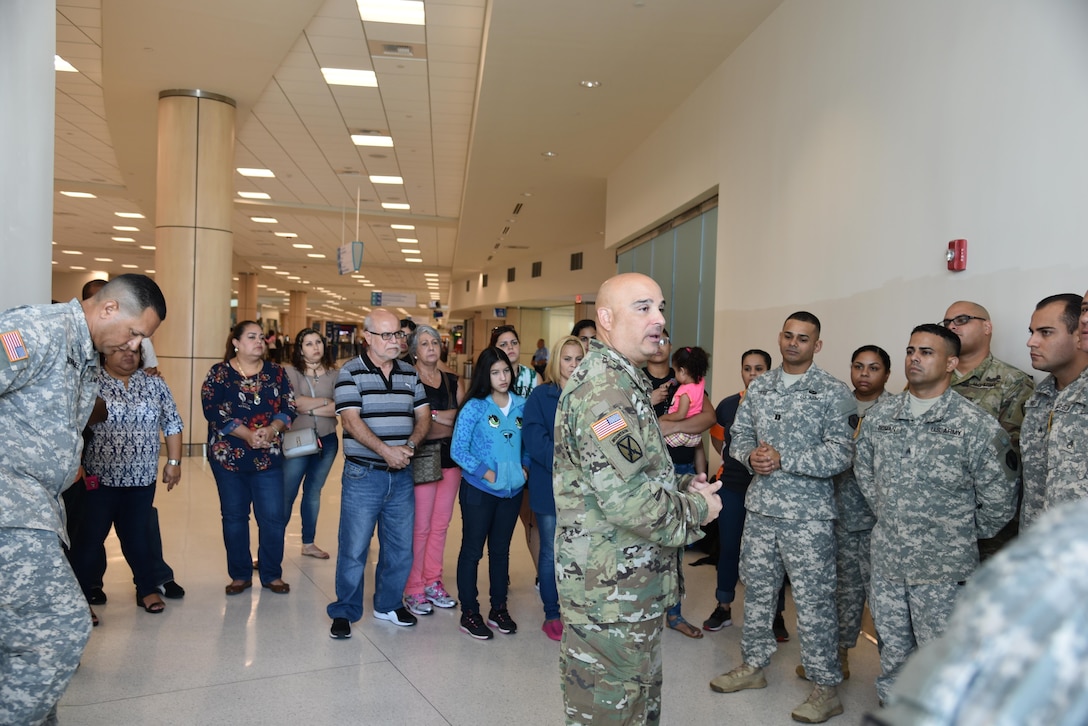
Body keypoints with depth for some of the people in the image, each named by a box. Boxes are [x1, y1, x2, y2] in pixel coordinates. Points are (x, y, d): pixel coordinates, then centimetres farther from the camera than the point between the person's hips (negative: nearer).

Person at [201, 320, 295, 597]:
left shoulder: (276, 372, 6)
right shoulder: (218, 373, -1)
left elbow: (289, 408, 0)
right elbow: (213, 411, -12)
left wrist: (271, 429, -19)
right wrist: (247, 434, -21)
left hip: (268, 457, 1)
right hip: (228, 456, -1)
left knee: (273, 517, 0)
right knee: (234, 516, 8)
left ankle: (272, 574, 15)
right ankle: (240, 575, 22)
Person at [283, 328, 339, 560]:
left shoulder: (333, 373, 2)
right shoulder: (291, 372, -4)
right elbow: (296, 403, -17)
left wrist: (311, 409, -15)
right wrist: (326, 402, -8)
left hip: (326, 441, 3)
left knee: (313, 491, 15)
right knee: (286, 494, -3)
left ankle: (308, 543, 27)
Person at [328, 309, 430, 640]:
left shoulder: (410, 373, 8)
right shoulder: (351, 372, -6)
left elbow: (423, 415, 7)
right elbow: (351, 420, -15)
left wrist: (409, 445, -12)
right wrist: (386, 451, -21)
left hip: (402, 475, 5)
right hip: (363, 474, -5)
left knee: (401, 546, 13)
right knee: (354, 548, 3)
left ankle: (389, 604, 31)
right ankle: (344, 611, 20)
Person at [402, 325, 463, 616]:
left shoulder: (453, 382, 12)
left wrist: (434, 417, -11)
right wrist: (441, 416, -14)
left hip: (451, 456, 5)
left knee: (441, 524, 11)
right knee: (420, 526, -2)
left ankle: (432, 583, 24)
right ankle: (413, 589, 12)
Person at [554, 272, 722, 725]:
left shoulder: (623, 382, 13)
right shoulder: (603, 387, -22)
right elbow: (629, 501, -29)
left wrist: (682, 486, 5)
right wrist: (697, 508, -12)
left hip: (632, 585, 10)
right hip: (611, 591, -10)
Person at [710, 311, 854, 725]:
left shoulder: (833, 393, -7)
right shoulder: (758, 387, 9)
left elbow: (840, 454, -15)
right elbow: (738, 436, 12)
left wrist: (782, 459, -19)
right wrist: (751, 455, -10)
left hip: (808, 514, -5)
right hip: (760, 507, 5)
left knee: (814, 601, 3)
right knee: (757, 590, 17)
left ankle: (826, 688, 18)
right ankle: (753, 666, 34)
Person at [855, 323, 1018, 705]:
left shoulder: (978, 425, -12)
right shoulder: (878, 416, 2)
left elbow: (999, 500, -7)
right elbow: (863, 471, 16)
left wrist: (963, 536, 1)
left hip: (943, 570, -4)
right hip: (886, 560, 4)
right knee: (892, 652, 19)